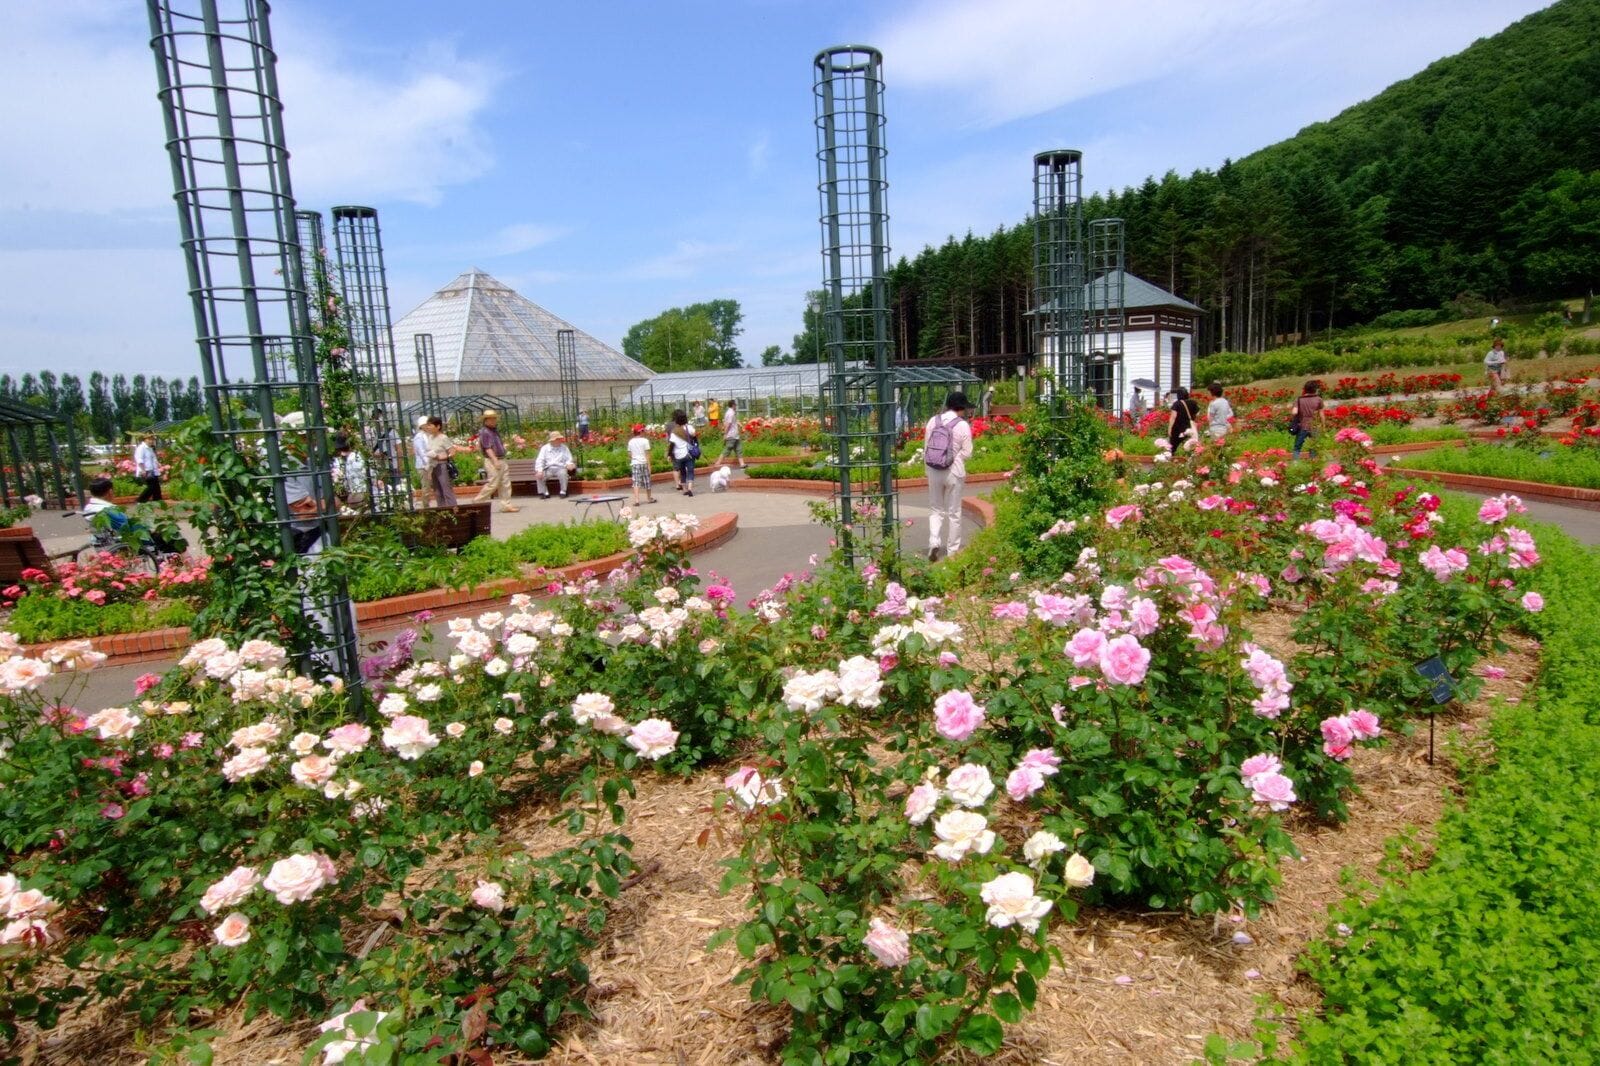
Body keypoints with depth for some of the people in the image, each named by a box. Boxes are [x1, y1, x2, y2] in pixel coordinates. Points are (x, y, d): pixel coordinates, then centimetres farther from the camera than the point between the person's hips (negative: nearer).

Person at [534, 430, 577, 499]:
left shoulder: (564, 448, 9)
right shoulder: (545, 448, 7)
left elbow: (569, 459, 6)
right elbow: (540, 460, 0)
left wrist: (569, 464, -19)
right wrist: (539, 471, -18)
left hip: (560, 468, -1)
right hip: (548, 469, 1)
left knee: (563, 473, -36)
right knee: (538, 476, -26)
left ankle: (563, 492, -16)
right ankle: (544, 493, -5)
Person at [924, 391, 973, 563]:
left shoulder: (933, 421, 0)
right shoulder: (962, 425, -10)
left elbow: (926, 448, 4)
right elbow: (967, 453, -8)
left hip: (934, 471, 3)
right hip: (954, 471, -3)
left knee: (936, 509, 14)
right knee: (954, 512, 8)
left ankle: (934, 542, -6)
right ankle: (952, 549, 14)